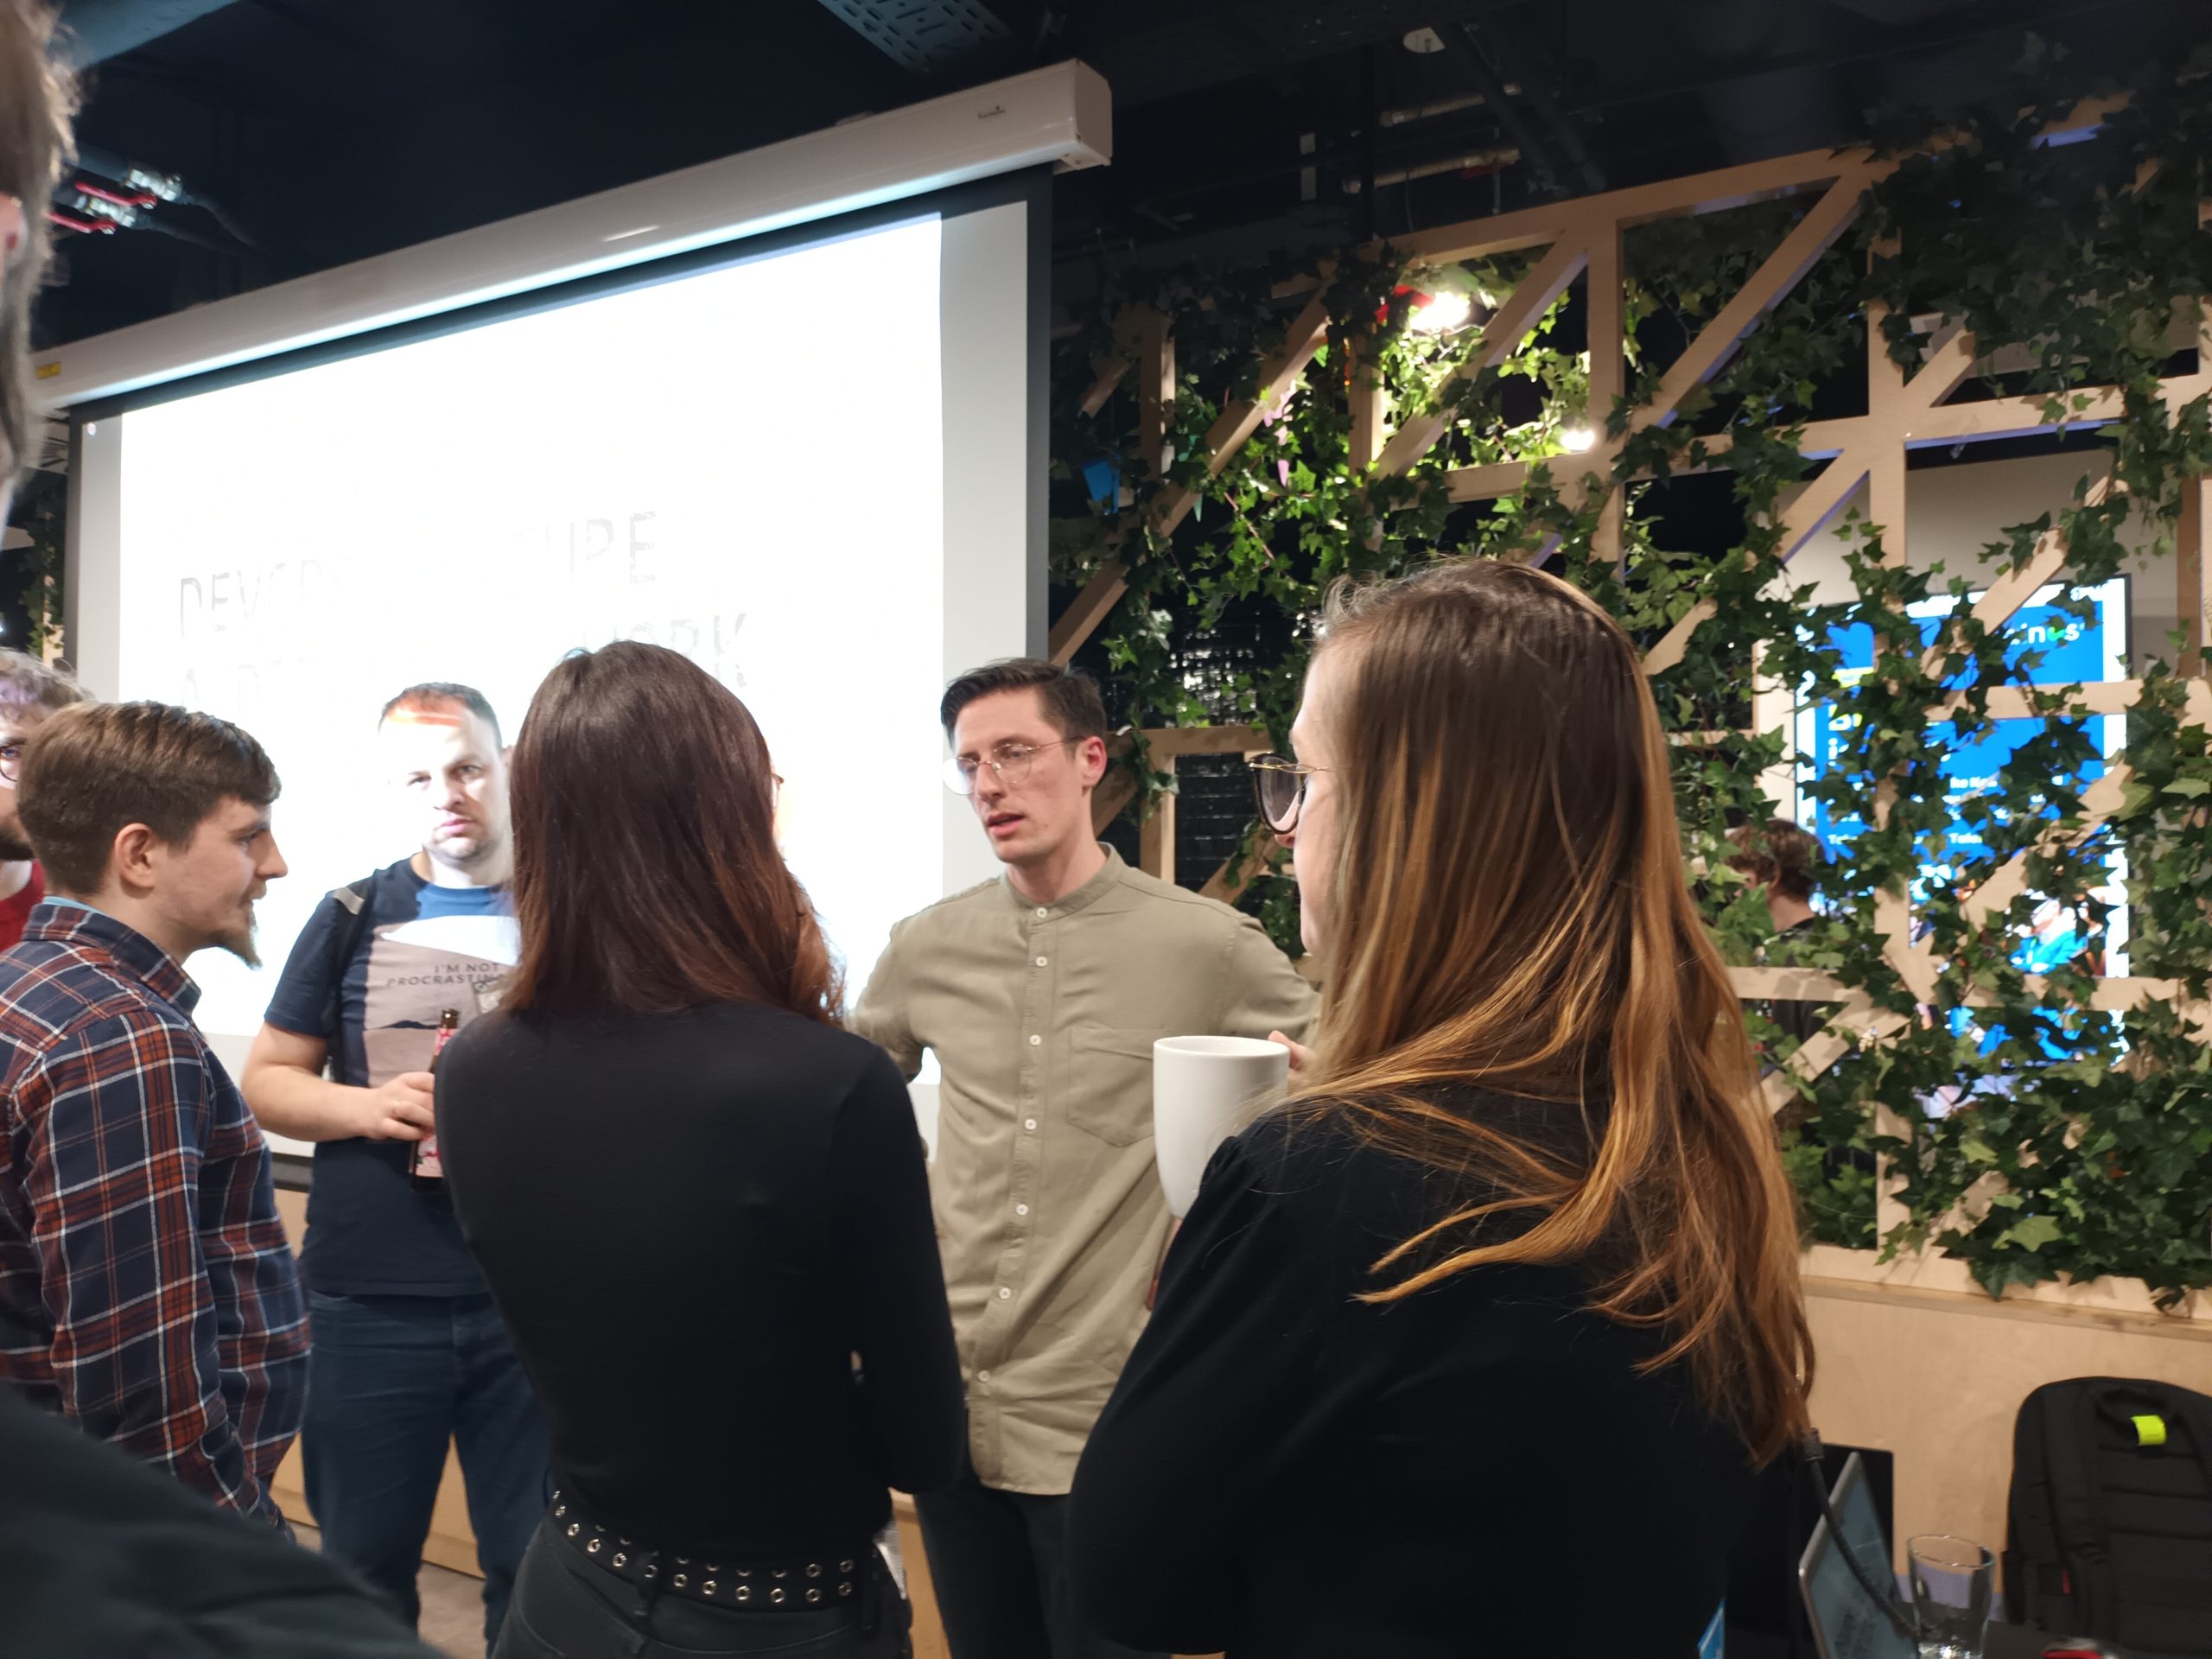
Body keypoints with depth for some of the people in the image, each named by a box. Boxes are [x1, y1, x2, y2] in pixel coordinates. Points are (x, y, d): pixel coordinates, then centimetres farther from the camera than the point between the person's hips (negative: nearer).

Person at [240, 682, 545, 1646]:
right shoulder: (353, 919, 4)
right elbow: (266, 1082, 7)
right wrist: (368, 1105, -13)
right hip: (369, 1300, 2)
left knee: (535, 1571, 11)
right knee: (362, 1565, 17)